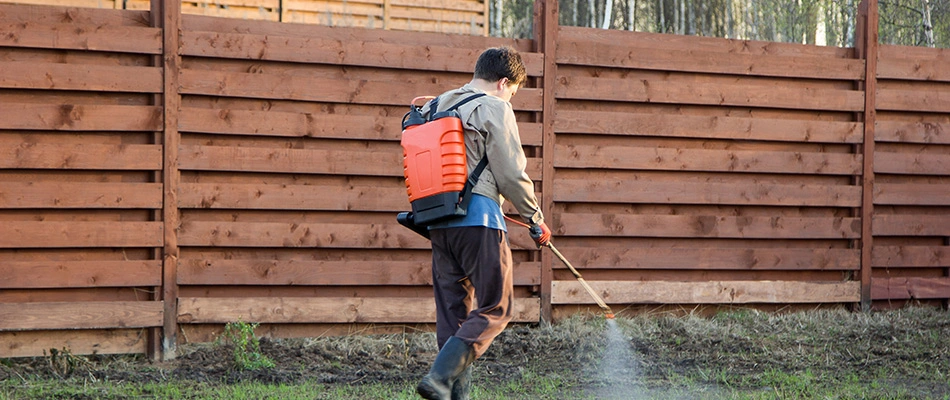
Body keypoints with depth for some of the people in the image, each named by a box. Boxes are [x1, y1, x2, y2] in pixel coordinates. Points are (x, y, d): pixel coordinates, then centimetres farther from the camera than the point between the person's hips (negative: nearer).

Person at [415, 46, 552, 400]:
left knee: (452, 311, 11)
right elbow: (512, 174, -7)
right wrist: (535, 219, 4)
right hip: (479, 218, -7)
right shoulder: (494, 109, -4)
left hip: (438, 222, 7)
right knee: (494, 308, -2)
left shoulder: (436, 107, 18)